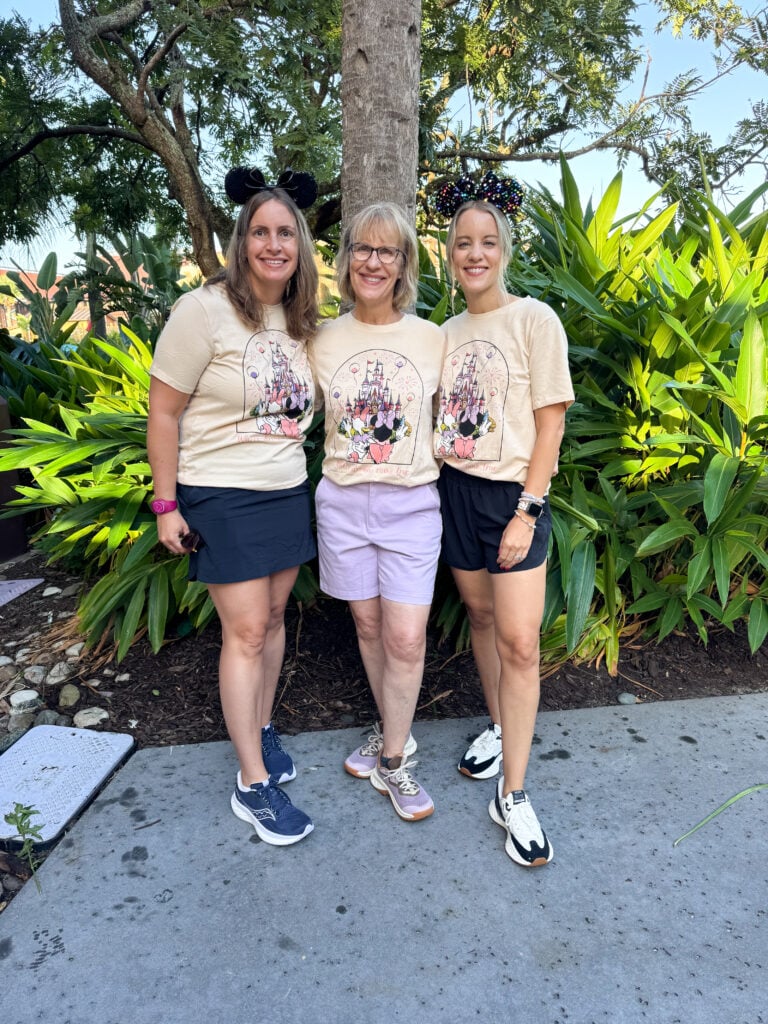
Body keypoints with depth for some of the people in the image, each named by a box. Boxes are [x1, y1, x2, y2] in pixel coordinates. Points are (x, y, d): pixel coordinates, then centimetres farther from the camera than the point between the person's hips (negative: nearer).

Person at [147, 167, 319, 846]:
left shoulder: (302, 321, 7)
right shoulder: (205, 310, -12)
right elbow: (163, 412, -11)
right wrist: (167, 504, -12)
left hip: (288, 493, 6)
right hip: (221, 497, -6)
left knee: (273, 617, 13)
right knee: (245, 631, -3)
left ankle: (262, 731, 34)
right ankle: (254, 786, 10)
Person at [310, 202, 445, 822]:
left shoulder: (433, 339, 0)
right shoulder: (324, 341, 2)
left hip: (411, 503, -1)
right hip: (342, 501, 2)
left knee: (407, 638, -3)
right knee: (369, 627, 13)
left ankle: (392, 760, 19)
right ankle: (394, 734, 36)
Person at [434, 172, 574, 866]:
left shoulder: (534, 319, -6)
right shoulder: (447, 333, 10)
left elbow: (551, 423, -9)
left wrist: (527, 512, -14)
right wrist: (432, 491, 5)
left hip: (513, 495, -5)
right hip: (455, 490, 5)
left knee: (519, 641, -7)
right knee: (480, 616, 15)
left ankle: (512, 795, 5)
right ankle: (499, 727, 37)